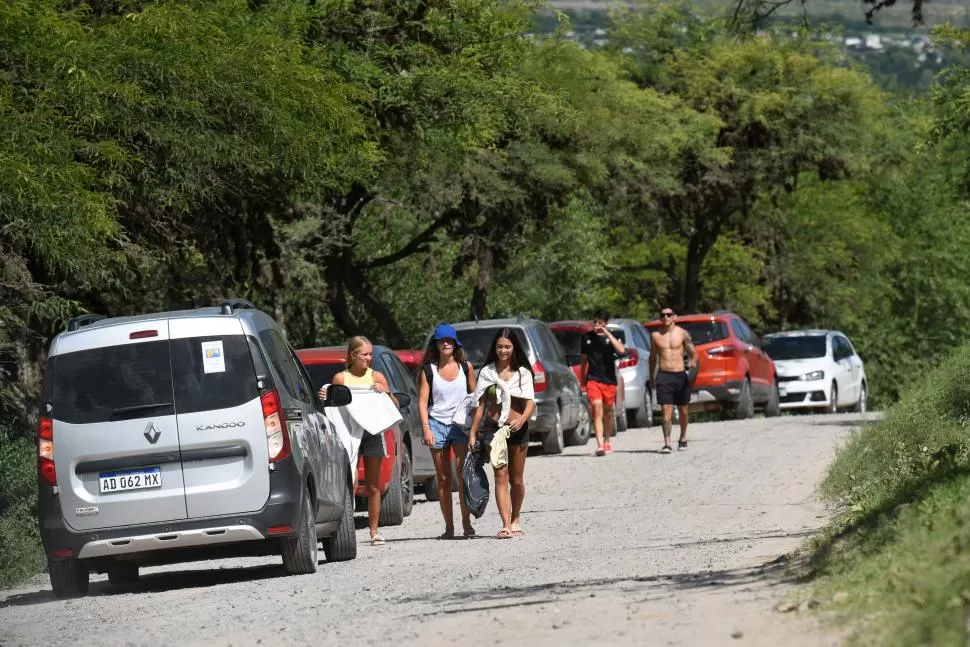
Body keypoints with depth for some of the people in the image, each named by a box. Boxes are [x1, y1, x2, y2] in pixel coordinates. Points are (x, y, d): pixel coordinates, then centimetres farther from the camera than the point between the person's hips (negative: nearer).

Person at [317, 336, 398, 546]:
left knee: (373, 486, 6)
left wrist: (386, 393, -12)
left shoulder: (376, 377, 7)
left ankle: (374, 531, 12)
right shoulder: (340, 378, 3)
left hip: (373, 433, 2)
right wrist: (324, 398, -11)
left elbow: (396, 406, 6)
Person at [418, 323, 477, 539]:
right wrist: (426, 428, -10)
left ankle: (466, 523, -9)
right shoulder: (428, 371, 4)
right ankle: (449, 527, 3)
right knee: (443, 478, 2)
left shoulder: (466, 368, 6)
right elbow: (422, 402, 1)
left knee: (464, 474, -12)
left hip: (461, 424, 0)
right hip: (437, 424, 0)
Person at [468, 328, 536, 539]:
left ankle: (516, 518, 29)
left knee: (516, 480, 8)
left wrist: (522, 419, -24)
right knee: (501, 476, -9)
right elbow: (480, 404, 9)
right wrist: (472, 432, 3)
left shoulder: (523, 373, 5)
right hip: (493, 427, 0)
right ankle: (506, 525, -16)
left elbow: (530, 402, -4)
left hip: (517, 429, 0)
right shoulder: (487, 372, 7)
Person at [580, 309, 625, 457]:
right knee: (597, 408, -16)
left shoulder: (610, 337, 0)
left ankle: (607, 441, 31)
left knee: (608, 412, 12)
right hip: (593, 379, 0)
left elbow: (621, 350, -19)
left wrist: (607, 334, -20)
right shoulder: (587, 337, 6)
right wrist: (583, 378, 21)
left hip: (609, 379, 0)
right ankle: (600, 444, -24)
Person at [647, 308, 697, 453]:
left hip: (681, 375, 0)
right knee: (666, 411, -10)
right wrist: (651, 377, 17)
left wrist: (692, 363, -19)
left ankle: (683, 439, 30)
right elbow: (652, 357, 17)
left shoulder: (682, 334, 1)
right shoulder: (655, 336, 7)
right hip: (664, 376, 0)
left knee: (683, 411, 11)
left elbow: (694, 353, 2)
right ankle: (667, 444, -15)